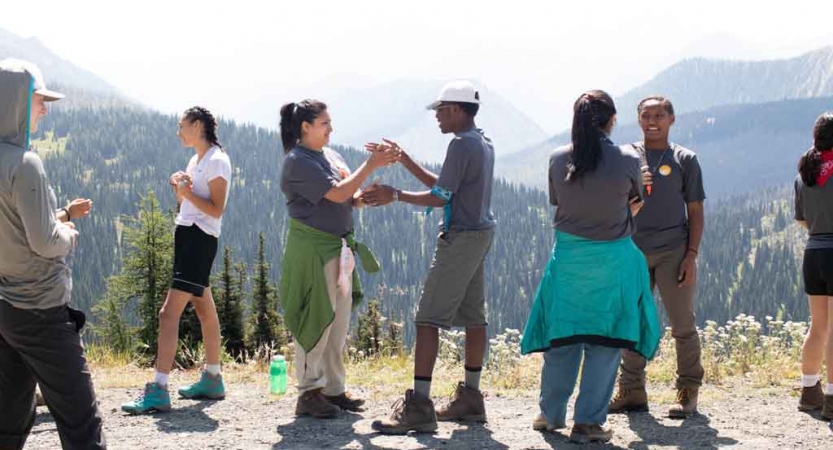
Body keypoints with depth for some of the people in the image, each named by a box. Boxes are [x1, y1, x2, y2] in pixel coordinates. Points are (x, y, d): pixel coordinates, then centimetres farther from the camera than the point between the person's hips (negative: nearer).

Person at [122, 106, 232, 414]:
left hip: (201, 238, -10)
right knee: (205, 310, 16)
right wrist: (178, 188, 3)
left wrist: (187, 191, -22)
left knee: (169, 313, -16)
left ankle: (158, 391, -21)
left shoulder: (217, 161, -11)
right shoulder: (196, 160, 16)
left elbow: (216, 209, -16)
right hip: (186, 234, 10)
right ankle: (213, 379, 25)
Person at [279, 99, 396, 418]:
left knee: (339, 324, 11)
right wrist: (371, 165, -16)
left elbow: (353, 199, 11)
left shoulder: (330, 155, 14)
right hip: (312, 247, -9)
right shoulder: (298, 162, -12)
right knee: (316, 322, -4)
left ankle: (333, 389, 19)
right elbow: (338, 193, -19)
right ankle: (309, 393, 3)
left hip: (340, 246, 9)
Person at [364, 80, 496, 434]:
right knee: (472, 316, 13)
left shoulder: (461, 145, -15)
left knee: (428, 318, -10)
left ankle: (419, 406, -14)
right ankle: (470, 398, 18)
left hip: (461, 238, -10)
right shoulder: (484, 144, 14)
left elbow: (440, 197, -17)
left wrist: (395, 196, -10)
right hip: (480, 235, 10)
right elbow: (443, 186, 18)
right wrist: (404, 160, 17)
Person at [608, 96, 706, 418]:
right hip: (634, 249, 2)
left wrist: (692, 254, -5)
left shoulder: (684, 159, 6)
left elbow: (695, 211, 4)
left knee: (683, 324, -1)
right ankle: (632, 391, 13)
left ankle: (688, 392, 5)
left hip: (673, 252, -2)